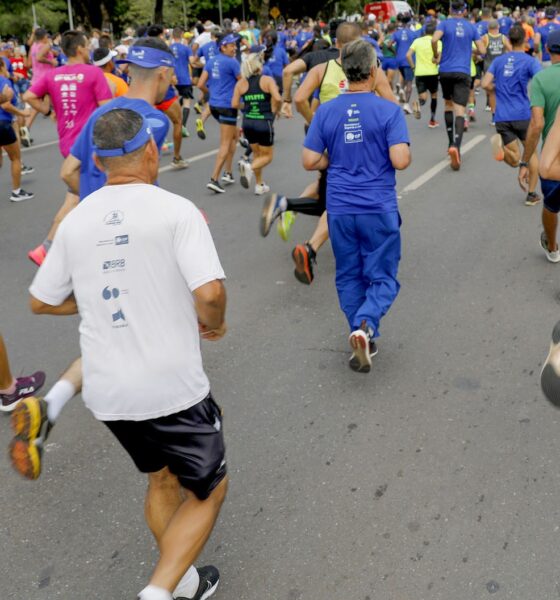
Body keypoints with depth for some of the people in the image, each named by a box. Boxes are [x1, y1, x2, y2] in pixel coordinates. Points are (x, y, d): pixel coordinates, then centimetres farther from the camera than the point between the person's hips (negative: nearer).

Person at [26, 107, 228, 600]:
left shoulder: (76, 220, 3)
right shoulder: (175, 210, -12)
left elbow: (41, 302, 12)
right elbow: (209, 292, -23)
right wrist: (214, 323, -1)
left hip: (106, 391, 6)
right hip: (172, 388, -5)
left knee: (162, 479, 27)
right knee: (207, 491, 16)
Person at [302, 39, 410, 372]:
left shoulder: (326, 111, 1)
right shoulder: (389, 111, -8)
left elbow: (310, 161, 1)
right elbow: (400, 160, -16)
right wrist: (407, 153, 7)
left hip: (340, 209, 3)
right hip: (379, 209, -3)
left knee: (349, 277, 16)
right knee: (382, 276, 6)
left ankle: (362, 338, 20)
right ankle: (366, 326, -19)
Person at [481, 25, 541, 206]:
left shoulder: (498, 60, 10)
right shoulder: (530, 61, -2)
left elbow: (486, 84, 3)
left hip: (502, 117, 3)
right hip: (524, 115, -3)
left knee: (515, 161, 8)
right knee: (532, 153, 18)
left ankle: (500, 143, -24)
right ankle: (531, 194, 15)